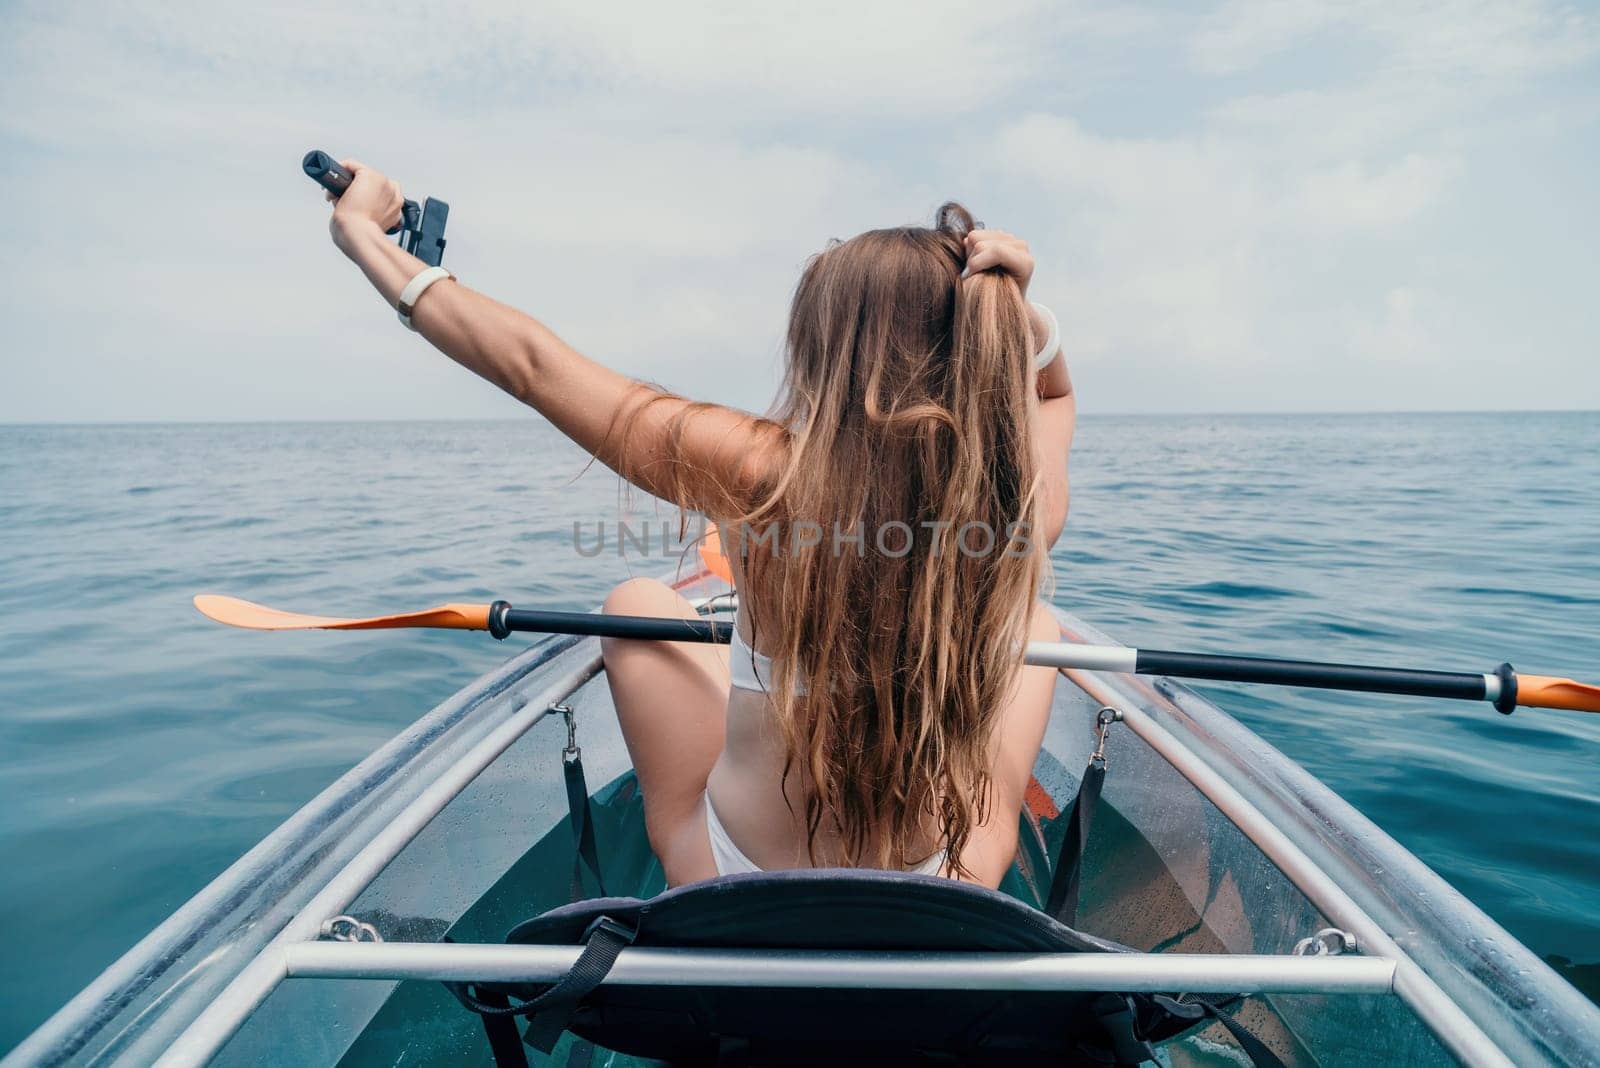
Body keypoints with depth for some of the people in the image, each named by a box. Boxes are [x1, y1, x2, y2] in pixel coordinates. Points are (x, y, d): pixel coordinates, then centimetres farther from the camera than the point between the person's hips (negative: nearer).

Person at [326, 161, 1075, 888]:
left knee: (638, 604, 18)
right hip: (937, 914, 3)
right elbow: (1055, 394, 9)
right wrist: (1018, 311, -13)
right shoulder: (1029, 501, -17)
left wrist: (364, 234, 1)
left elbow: (531, 363, -14)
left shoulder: (766, 471, -27)